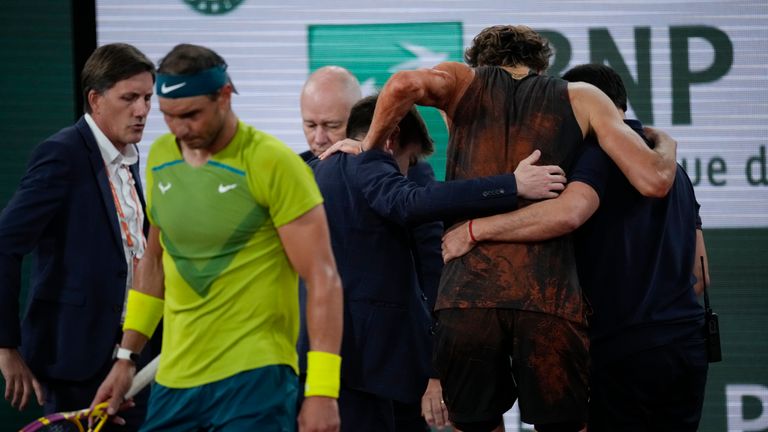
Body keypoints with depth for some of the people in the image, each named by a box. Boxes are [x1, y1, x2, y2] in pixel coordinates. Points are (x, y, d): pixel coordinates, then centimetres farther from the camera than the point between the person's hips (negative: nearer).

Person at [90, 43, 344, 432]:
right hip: (173, 381, 6)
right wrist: (126, 358, 19)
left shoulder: (271, 163, -11)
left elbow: (322, 279, -12)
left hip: (255, 381, -6)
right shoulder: (160, 157, 8)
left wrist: (322, 392, -18)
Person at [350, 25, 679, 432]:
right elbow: (653, 181, 5)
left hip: (466, 294, 1)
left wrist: (369, 149, 9)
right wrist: (665, 143, 27)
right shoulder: (580, 98, 15)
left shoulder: (465, 81, 16)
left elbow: (405, 85, -8)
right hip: (549, 296, -1)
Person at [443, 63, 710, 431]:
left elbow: (568, 212, -27)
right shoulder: (673, 167, 20)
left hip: (628, 349, -8)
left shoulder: (603, 150, -7)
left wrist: (475, 230, -20)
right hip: (688, 343, 8)